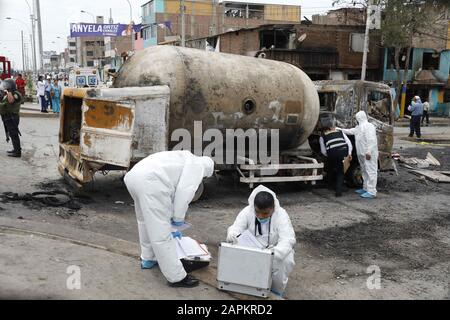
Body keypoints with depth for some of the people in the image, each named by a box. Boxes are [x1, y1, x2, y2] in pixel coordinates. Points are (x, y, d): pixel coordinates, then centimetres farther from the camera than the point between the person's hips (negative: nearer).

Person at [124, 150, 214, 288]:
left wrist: (169, 221, 46)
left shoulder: (182, 160, 36)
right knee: (160, 232, -3)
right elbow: (184, 191, -4)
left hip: (133, 175, 9)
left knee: (146, 221, 29)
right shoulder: (197, 164, 11)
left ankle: (147, 259, 46)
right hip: (149, 182, -9)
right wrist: (179, 217, 7)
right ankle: (176, 277, 6)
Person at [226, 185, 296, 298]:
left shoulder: (281, 215, -21)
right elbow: (234, 230, -23)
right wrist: (235, 236, -50)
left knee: (286, 260, -33)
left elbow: (288, 239, -31)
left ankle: (276, 291, -4)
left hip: (274, 251, -1)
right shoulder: (247, 212, -16)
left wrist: (275, 253, -52)